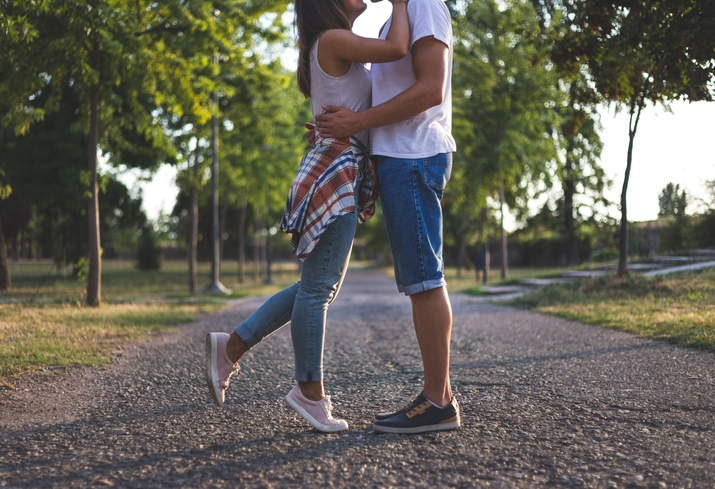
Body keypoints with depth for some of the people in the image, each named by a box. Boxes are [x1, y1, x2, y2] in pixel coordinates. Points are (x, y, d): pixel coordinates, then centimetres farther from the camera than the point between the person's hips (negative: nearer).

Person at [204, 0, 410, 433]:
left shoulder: (340, 52, 23)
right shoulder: (332, 40, -6)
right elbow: (397, 49, -19)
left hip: (344, 178, 10)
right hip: (334, 174, -10)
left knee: (319, 287, 12)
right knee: (318, 287, -3)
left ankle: (232, 346, 15)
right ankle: (310, 390, 6)